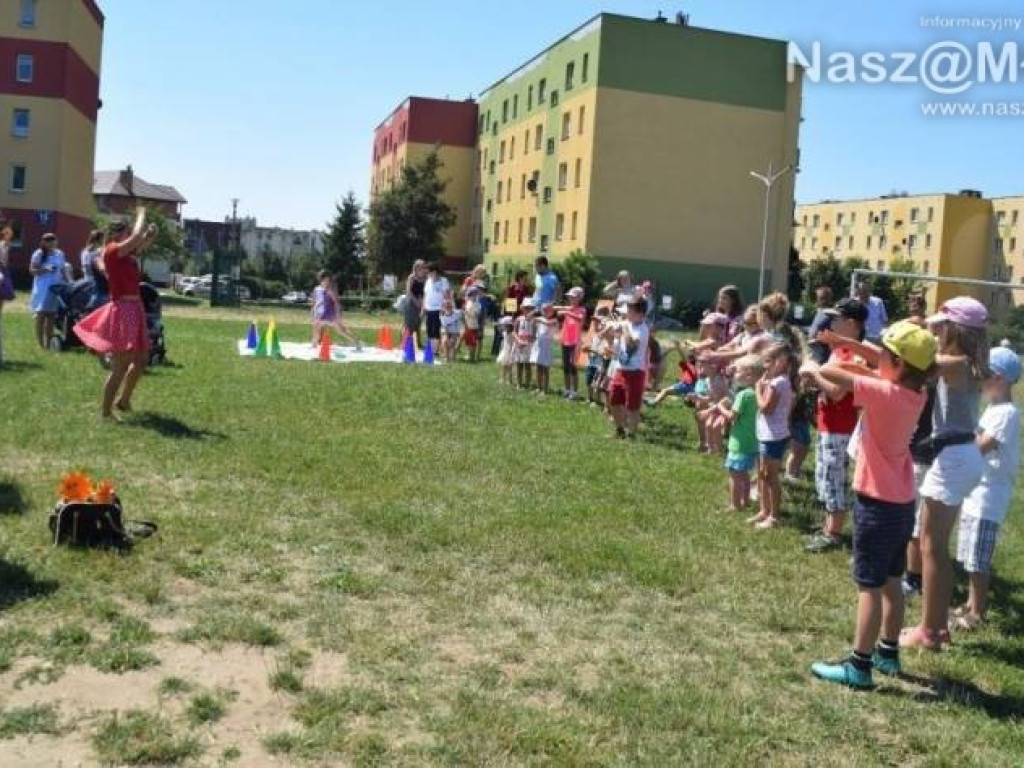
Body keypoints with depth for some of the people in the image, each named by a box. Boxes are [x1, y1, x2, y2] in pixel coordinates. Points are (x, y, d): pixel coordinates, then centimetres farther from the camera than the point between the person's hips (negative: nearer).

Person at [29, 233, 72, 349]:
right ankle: (40, 343, 1)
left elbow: (63, 270, 13)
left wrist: (69, 282, 4)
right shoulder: (39, 254, -4)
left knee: (51, 316, 7)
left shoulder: (59, 254, 8)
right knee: (41, 316, -2)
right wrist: (45, 269, -20)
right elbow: (32, 270, -5)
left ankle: (48, 343, 13)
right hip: (42, 288, -4)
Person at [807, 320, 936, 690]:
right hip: (902, 503, 8)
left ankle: (859, 667, 6)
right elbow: (883, 368, 16)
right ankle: (888, 653, 32)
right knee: (891, 582, 19)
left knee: (870, 586, -1)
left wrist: (810, 367, -3)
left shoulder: (885, 394, -22)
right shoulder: (915, 394, 0)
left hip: (877, 504, -8)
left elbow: (829, 372, -24)